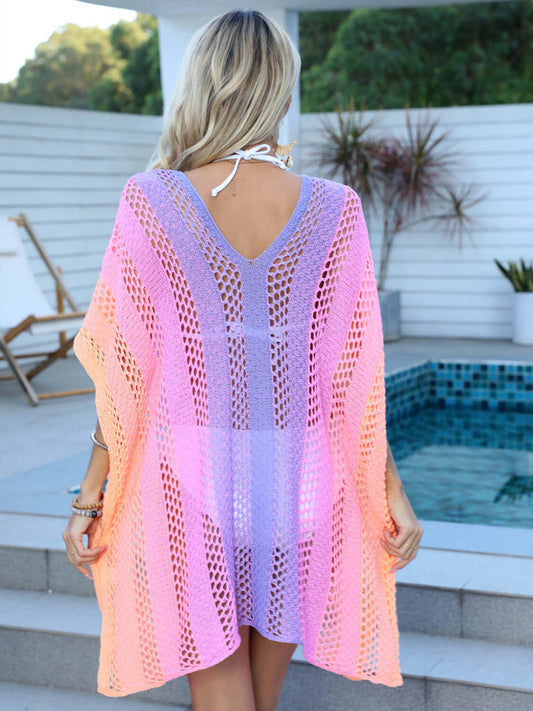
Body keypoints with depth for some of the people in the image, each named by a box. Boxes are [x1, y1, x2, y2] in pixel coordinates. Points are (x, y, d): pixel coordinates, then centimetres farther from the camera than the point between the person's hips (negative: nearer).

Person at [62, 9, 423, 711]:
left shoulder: (152, 203, -10)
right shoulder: (334, 210, -6)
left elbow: (127, 373, -9)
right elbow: (354, 376, -5)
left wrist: (89, 498, 0)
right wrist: (392, 492, 5)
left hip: (193, 473, -2)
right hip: (298, 475, 2)